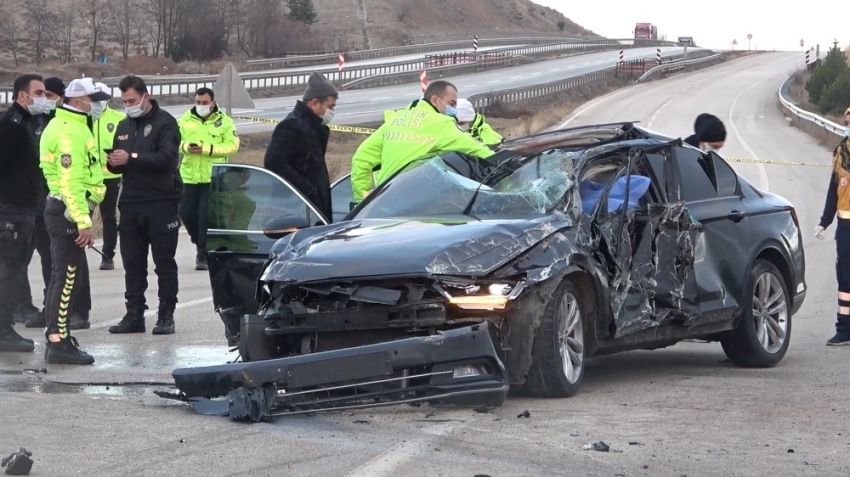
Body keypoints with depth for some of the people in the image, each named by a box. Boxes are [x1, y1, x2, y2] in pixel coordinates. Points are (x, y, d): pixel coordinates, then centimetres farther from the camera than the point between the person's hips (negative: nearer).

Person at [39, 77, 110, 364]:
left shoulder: (66, 125, 17)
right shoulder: (70, 132, -17)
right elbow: (71, 181, -24)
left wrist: (83, 217, 22)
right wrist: (84, 221, -27)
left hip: (61, 210, 11)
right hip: (69, 211, -11)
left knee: (63, 275, 16)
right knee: (66, 276, -10)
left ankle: (58, 337, 25)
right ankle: (59, 345, -11)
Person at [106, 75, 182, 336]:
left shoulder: (164, 122, -6)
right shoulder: (124, 126, 16)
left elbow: (167, 158, -19)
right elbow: (118, 164, 18)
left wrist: (132, 157, -26)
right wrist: (113, 163, -6)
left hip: (161, 202, -6)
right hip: (130, 203, 6)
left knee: (164, 261, 0)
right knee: (132, 262, 7)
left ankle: (166, 315, 3)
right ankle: (134, 314, 11)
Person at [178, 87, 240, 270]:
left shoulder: (224, 121, -1)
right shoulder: (186, 119, 8)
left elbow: (233, 145, -8)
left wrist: (206, 149, -19)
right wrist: (186, 146, -16)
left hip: (213, 178, -4)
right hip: (189, 176, 4)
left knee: (206, 216, -8)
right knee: (186, 214, 6)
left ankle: (203, 255, 0)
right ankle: (201, 245, 31)